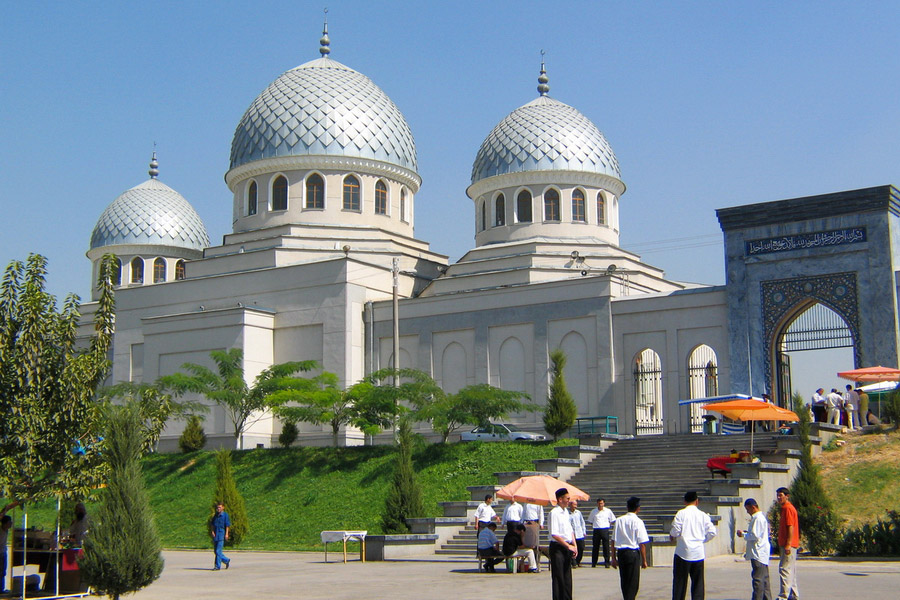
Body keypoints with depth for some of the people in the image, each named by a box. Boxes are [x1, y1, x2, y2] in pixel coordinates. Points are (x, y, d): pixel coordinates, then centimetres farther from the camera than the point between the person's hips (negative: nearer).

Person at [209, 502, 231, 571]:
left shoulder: (225, 515, -3)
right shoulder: (215, 515, 14)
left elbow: (227, 525, -6)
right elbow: (212, 525, 14)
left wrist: (226, 534, -15)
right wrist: (212, 531, -2)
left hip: (221, 534, -7)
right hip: (215, 535, 7)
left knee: (218, 551, -9)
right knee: (216, 551, 10)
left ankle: (217, 566, -4)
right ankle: (226, 560, 27)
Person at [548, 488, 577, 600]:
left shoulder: (566, 512, 12)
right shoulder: (554, 513, -15)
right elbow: (554, 534, -20)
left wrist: (574, 545, 7)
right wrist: (568, 546, -17)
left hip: (567, 548, 8)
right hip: (557, 548, -8)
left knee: (567, 577, 12)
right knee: (558, 577, -3)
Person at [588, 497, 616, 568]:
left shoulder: (608, 511, 5)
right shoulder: (593, 511, 8)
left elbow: (612, 520, 15)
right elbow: (590, 521, 20)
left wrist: (609, 525, 5)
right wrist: (593, 525, 8)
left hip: (605, 530, -1)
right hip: (596, 530, 1)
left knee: (606, 547, -4)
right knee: (595, 547, 4)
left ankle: (607, 562, 1)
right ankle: (593, 563, 12)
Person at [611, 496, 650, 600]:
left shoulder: (619, 520, 5)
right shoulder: (638, 522, -9)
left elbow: (613, 541, 7)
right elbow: (642, 544, -10)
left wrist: (614, 558, 14)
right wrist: (644, 560, -2)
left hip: (620, 553, 5)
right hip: (633, 553, -5)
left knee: (624, 581, 17)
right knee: (633, 583, 2)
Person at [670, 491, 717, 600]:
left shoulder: (681, 513, -5)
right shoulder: (703, 515, 4)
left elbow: (675, 530, -12)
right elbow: (712, 532, 0)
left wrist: (672, 536, 9)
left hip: (683, 552, -2)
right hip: (698, 553, 2)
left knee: (680, 580, 4)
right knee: (698, 582, 9)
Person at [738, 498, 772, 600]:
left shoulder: (757, 518, -16)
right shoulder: (762, 516, 16)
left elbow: (755, 536, -21)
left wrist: (743, 534, -8)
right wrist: (747, 532, 13)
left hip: (758, 553, -11)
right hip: (763, 553, 11)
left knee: (757, 578, -9)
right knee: (764, 577, 14)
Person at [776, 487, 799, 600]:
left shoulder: (788, 508, -12)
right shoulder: (785, 509, 19)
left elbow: (790, 527, -19)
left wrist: (788, 545, -22)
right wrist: (782, 545, 22)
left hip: (788, 545, -11)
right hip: (786, 545, 11)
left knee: (784, 569, -12)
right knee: (791, 570, 13)